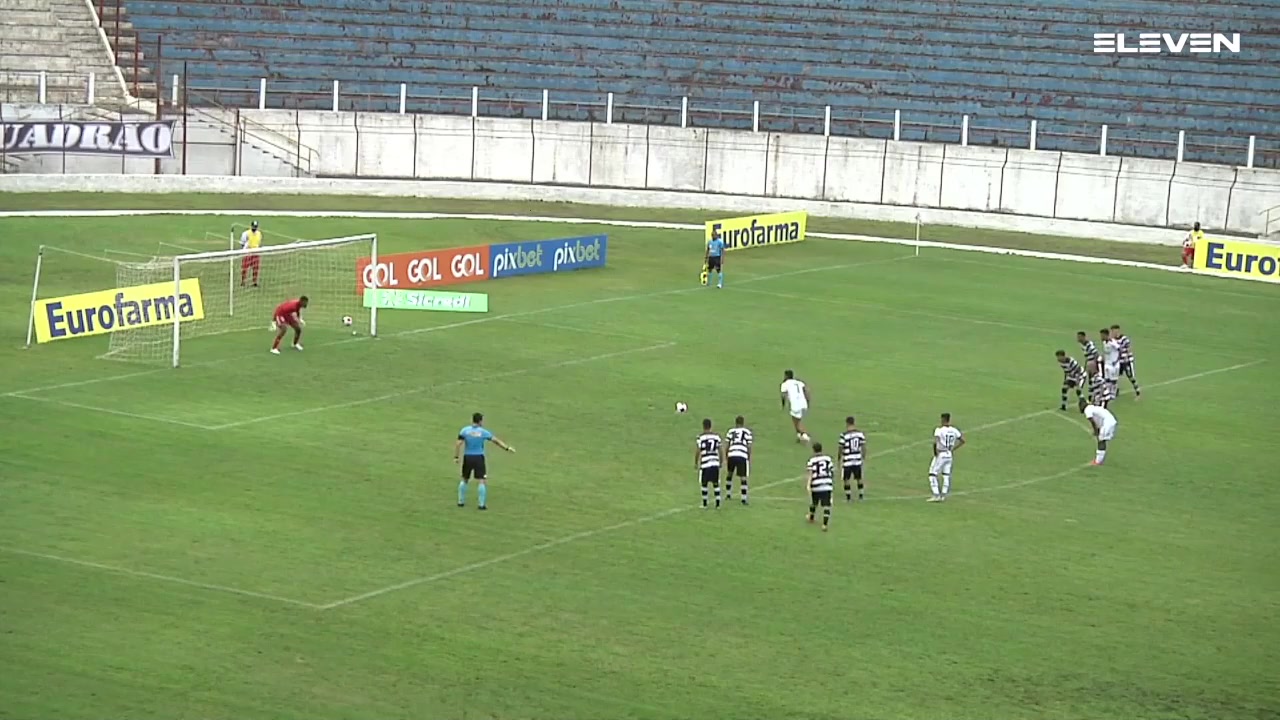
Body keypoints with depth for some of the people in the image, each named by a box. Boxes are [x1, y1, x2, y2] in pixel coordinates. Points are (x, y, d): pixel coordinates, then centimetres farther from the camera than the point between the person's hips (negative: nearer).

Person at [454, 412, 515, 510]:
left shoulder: (465, 430, -2)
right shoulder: (483, 432, -5)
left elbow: (458, 444, -8)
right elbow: (496, 441, 0)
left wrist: (456, 457, -4)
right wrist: (507, 448, 7)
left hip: (467, 458, 3)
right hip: (478, 458, -3)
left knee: (464, 480, 18)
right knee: (481, 481, 0)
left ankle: (461, 501, 21)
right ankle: (482, 504, -4)